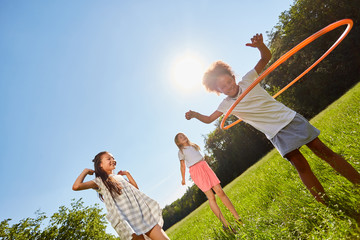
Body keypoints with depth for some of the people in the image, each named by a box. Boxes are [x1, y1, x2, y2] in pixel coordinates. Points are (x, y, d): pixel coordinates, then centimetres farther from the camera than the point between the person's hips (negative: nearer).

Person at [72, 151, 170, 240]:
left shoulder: (119, 177, 23)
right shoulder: (99, 181, 8)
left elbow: (136, 188, 26)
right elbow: (76, 186, -6)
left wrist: (127, 173, 24)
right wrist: (85, 171, 8)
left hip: (143, 212, 5)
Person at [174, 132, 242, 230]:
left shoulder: (194, 145, 21)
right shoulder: (181, 151, 8)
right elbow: (182, 166, 13)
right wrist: (183, 179, 18)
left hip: (205, 167, 4)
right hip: (195, 172, -4)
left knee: (220, 192, -3)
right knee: (211, 197, -11)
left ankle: (237, 218, 3)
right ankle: (225, 224, -9)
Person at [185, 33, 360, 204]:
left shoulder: (248, 80, -5)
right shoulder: (227, 104, -2)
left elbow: (266, 57, -9)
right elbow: (208, 119, 3)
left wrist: (260, 45, -27)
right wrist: (195, 114, -10)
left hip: (290, 119, 1)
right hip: (276, 134, 0)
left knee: (324, 152, 5)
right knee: (301, 166, -6)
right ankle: (328, 205, 8)